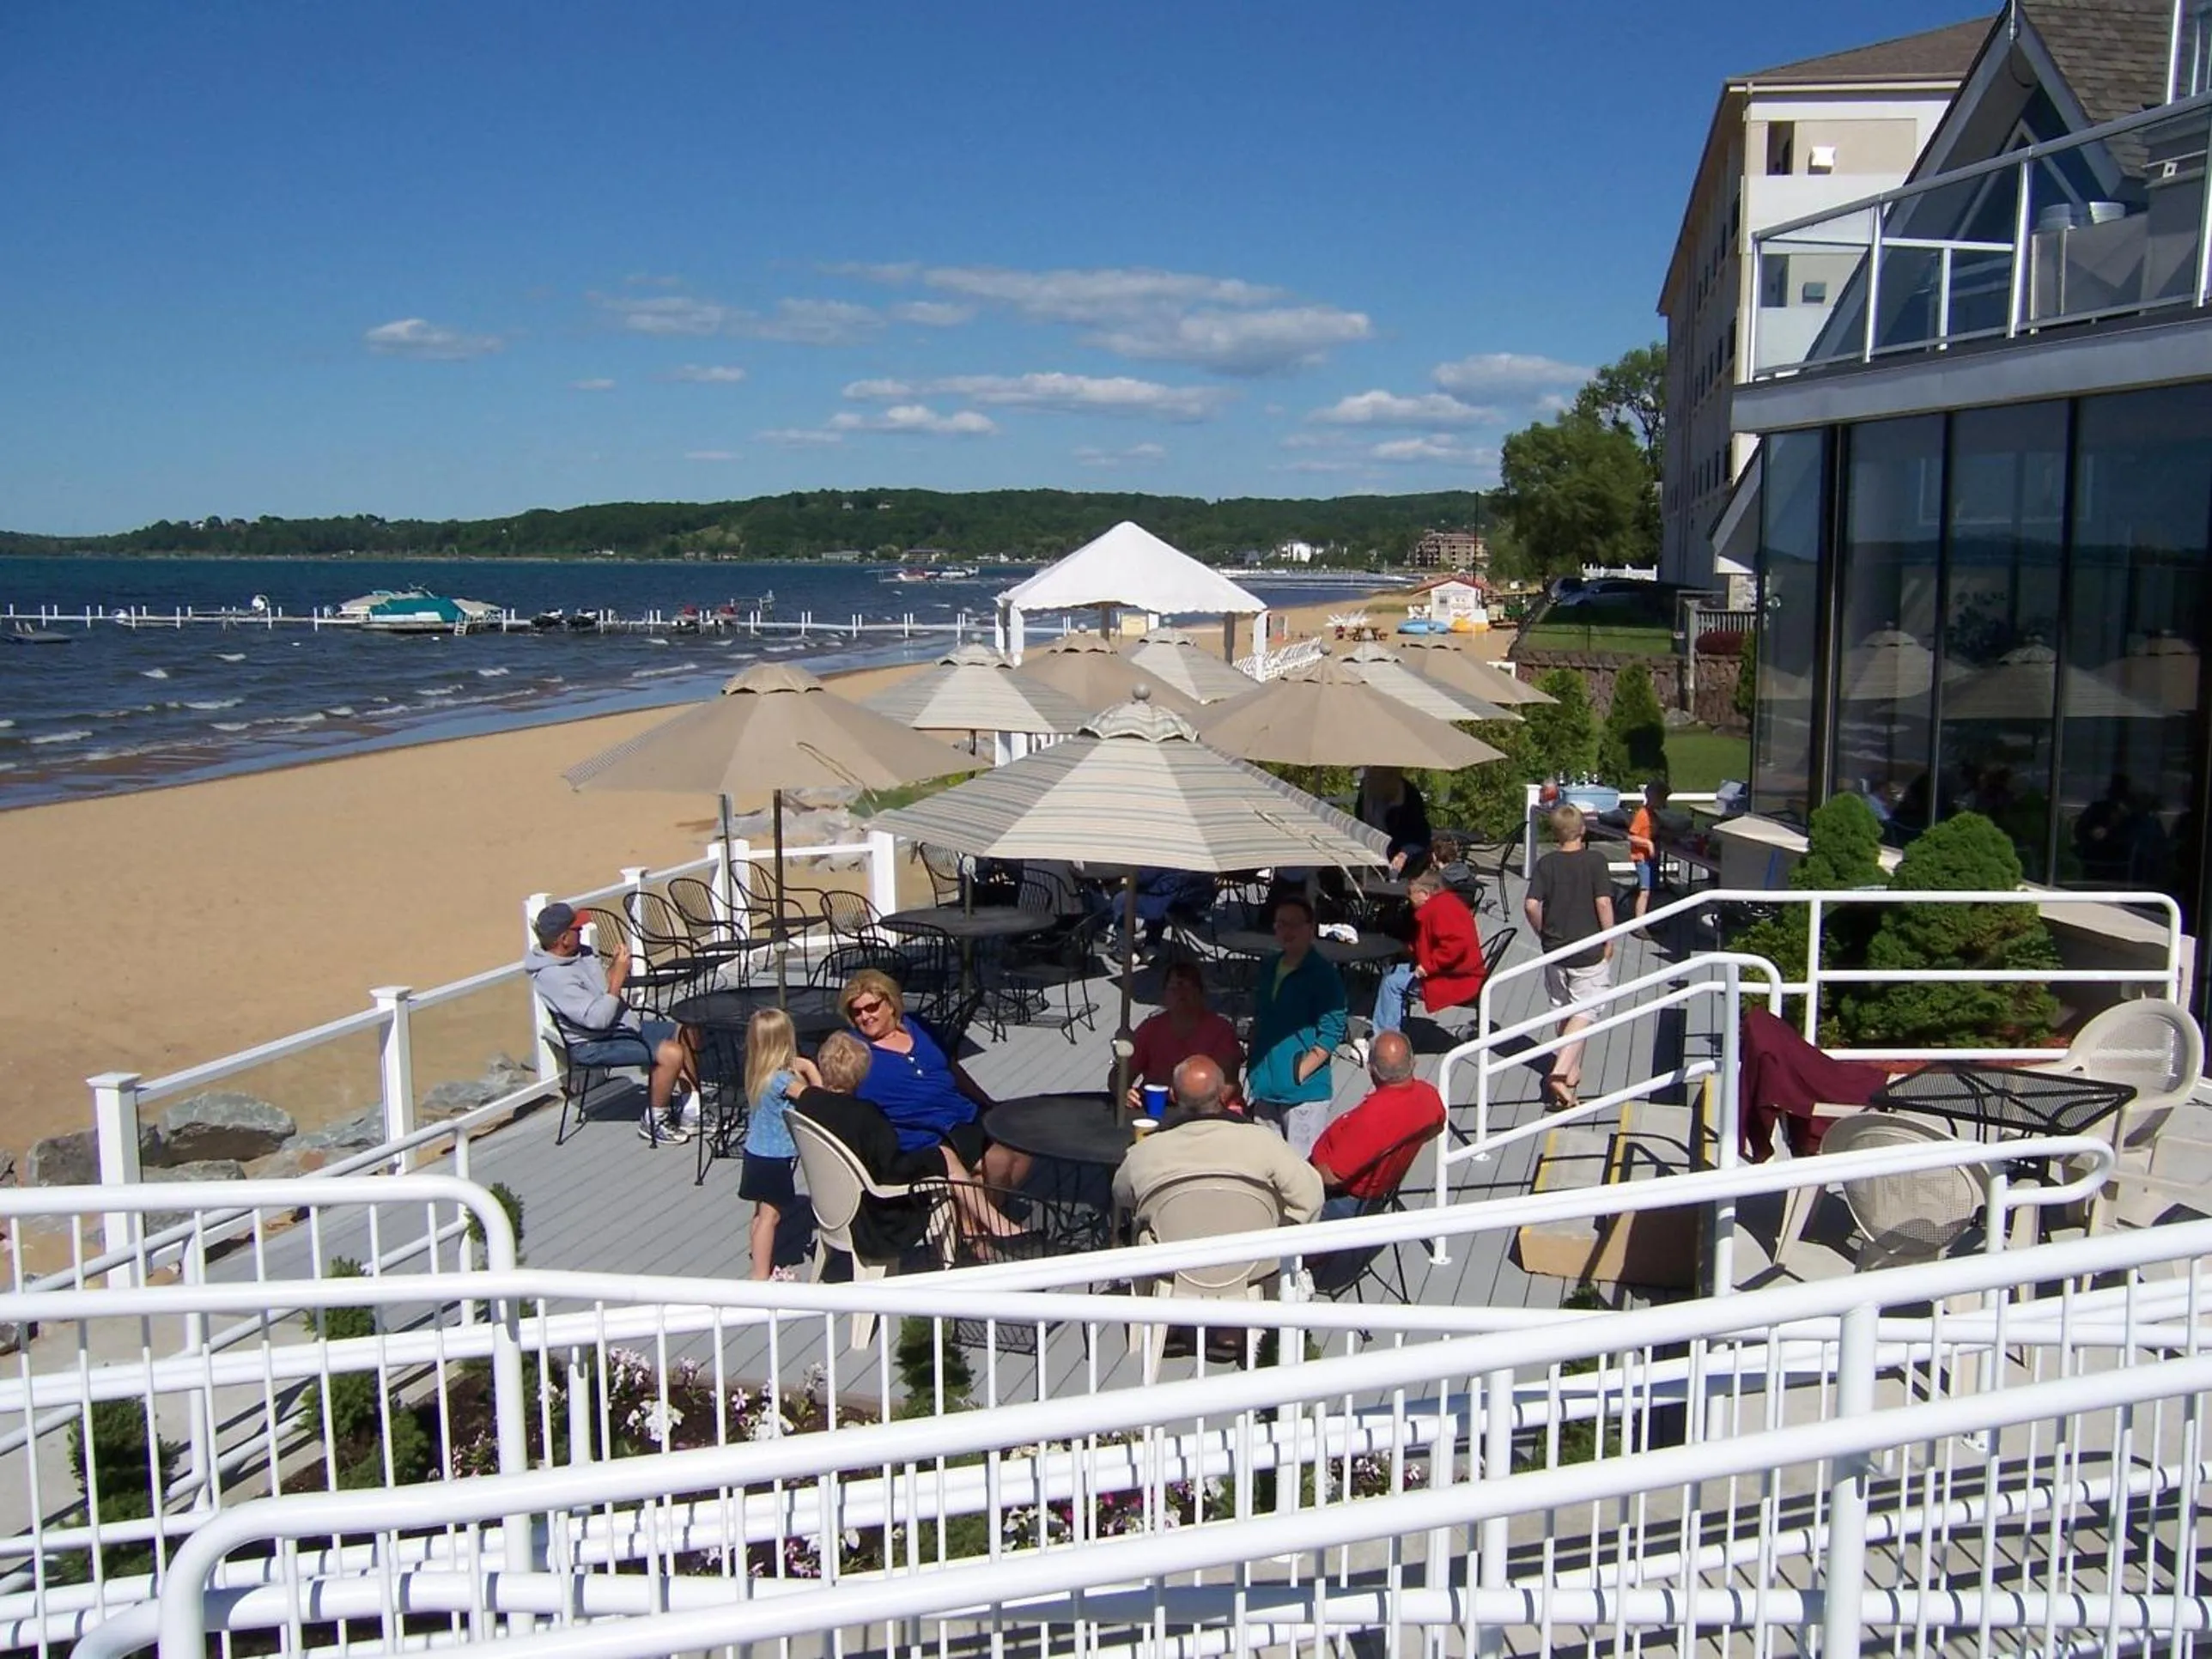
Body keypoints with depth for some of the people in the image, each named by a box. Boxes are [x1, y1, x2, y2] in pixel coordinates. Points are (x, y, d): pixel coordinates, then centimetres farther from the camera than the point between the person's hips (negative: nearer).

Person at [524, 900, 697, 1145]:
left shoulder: (579, 953, 2)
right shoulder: (553, 976, -25)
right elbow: (597, 1019, -30)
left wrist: (615, 965, -5)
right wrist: (618, 976, -25)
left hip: (622, 1024, 10)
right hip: (594, 1045, -10)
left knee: (688, 1033, 11)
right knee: (671, 1053, -25)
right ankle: (653, 1122, -7)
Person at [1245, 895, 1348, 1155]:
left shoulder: (1323, 975, -11)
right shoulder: (1268, 968, 10)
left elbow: (1331, 1034, -15)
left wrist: (1300, 1073, -16)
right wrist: (1253, 1066, 11)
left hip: (1304, 1092, -7)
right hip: (1264, 1087, 7)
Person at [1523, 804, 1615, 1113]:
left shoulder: (1545, 863, -2)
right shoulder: (1595, 860, -10)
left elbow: (1531, 905, -8)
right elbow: (1603, 903, -16)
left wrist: (1543, 934, 8)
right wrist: (1609, 940, -3)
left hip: (1554, 949, 4)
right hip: (1588, 950, -4)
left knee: (1563, 1012, 17)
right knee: (1582, 1013, -1)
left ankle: (1572, 1070, 30)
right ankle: (1560, 1072, -17)